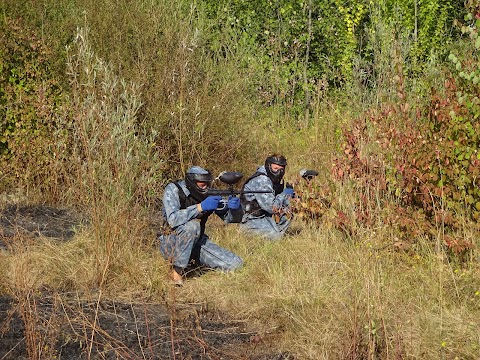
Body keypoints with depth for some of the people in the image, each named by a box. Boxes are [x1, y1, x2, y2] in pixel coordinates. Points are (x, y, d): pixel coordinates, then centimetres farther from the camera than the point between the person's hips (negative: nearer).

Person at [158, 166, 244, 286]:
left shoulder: (209, 194, -4)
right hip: (171, 243, -5)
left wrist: (235, 208, -25)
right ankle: (177, 271, -22)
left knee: (235, 264, -8)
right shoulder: (173, 190, -17)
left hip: (197, 241, 5)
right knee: (192, 225, -37)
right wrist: (200, 207, -37)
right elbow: (173, 220, -33)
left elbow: (230, 217, -1)